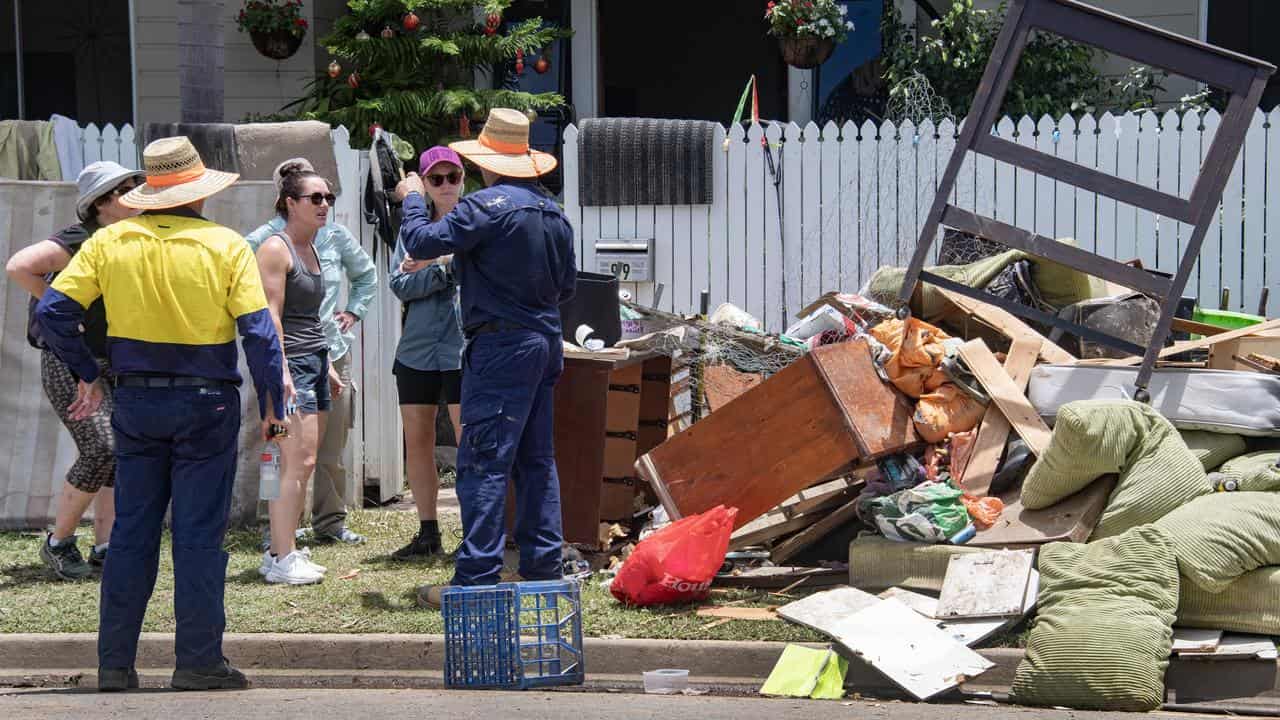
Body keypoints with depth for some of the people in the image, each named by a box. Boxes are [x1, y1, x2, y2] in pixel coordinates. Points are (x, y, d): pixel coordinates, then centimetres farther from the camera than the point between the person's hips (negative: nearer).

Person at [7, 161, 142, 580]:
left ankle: (104, 548, 9)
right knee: (101, 449, -15)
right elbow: (18, 266, -27)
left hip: (113, 366, 8)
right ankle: (58, 543, 0)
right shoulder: (80, 242, -15)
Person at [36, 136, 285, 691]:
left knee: (131, 534, 10)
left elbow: (52, 312, -2)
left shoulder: (109, 242, 0)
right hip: (206, 405, -3)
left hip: (135, 402, 3)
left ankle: (115, 664, 13)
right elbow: (258, 330, -10)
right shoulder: (225, 245, -7)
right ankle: (198, 662, 4)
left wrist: (87, 375, 9)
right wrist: (272, 402, -1)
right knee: (199, 536, 3)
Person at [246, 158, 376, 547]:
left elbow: (367, 274, 27)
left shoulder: (334, 234, 10)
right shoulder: (265, 239, -5)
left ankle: (331, 521, 21)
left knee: (332, 448, 9)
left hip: (332, 352, 5)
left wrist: (354, 310, 16)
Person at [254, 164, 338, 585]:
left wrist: (326, 363, 25)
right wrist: (281, 371, -22)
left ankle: (282, 551, 12)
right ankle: (281, 558, -11)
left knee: (303, 464, 8)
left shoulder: (310, 249, 18)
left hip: (315, 361, 9)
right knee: (297, 462, -13)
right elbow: (270, 316, -16)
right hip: (290, 363, -9)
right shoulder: (275, 249, -9)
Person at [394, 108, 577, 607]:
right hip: (546, 342, 8)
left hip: (501, 345, -8)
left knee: (483, 462, -8)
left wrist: (412, 199, 4)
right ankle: (543, 566, 17)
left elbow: (422, 242, -14)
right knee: (536, 459, 13)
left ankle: (476, 576, -10)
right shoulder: (554, 213, 12)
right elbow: (566, 286, 18)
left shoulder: (488, 205, -13)